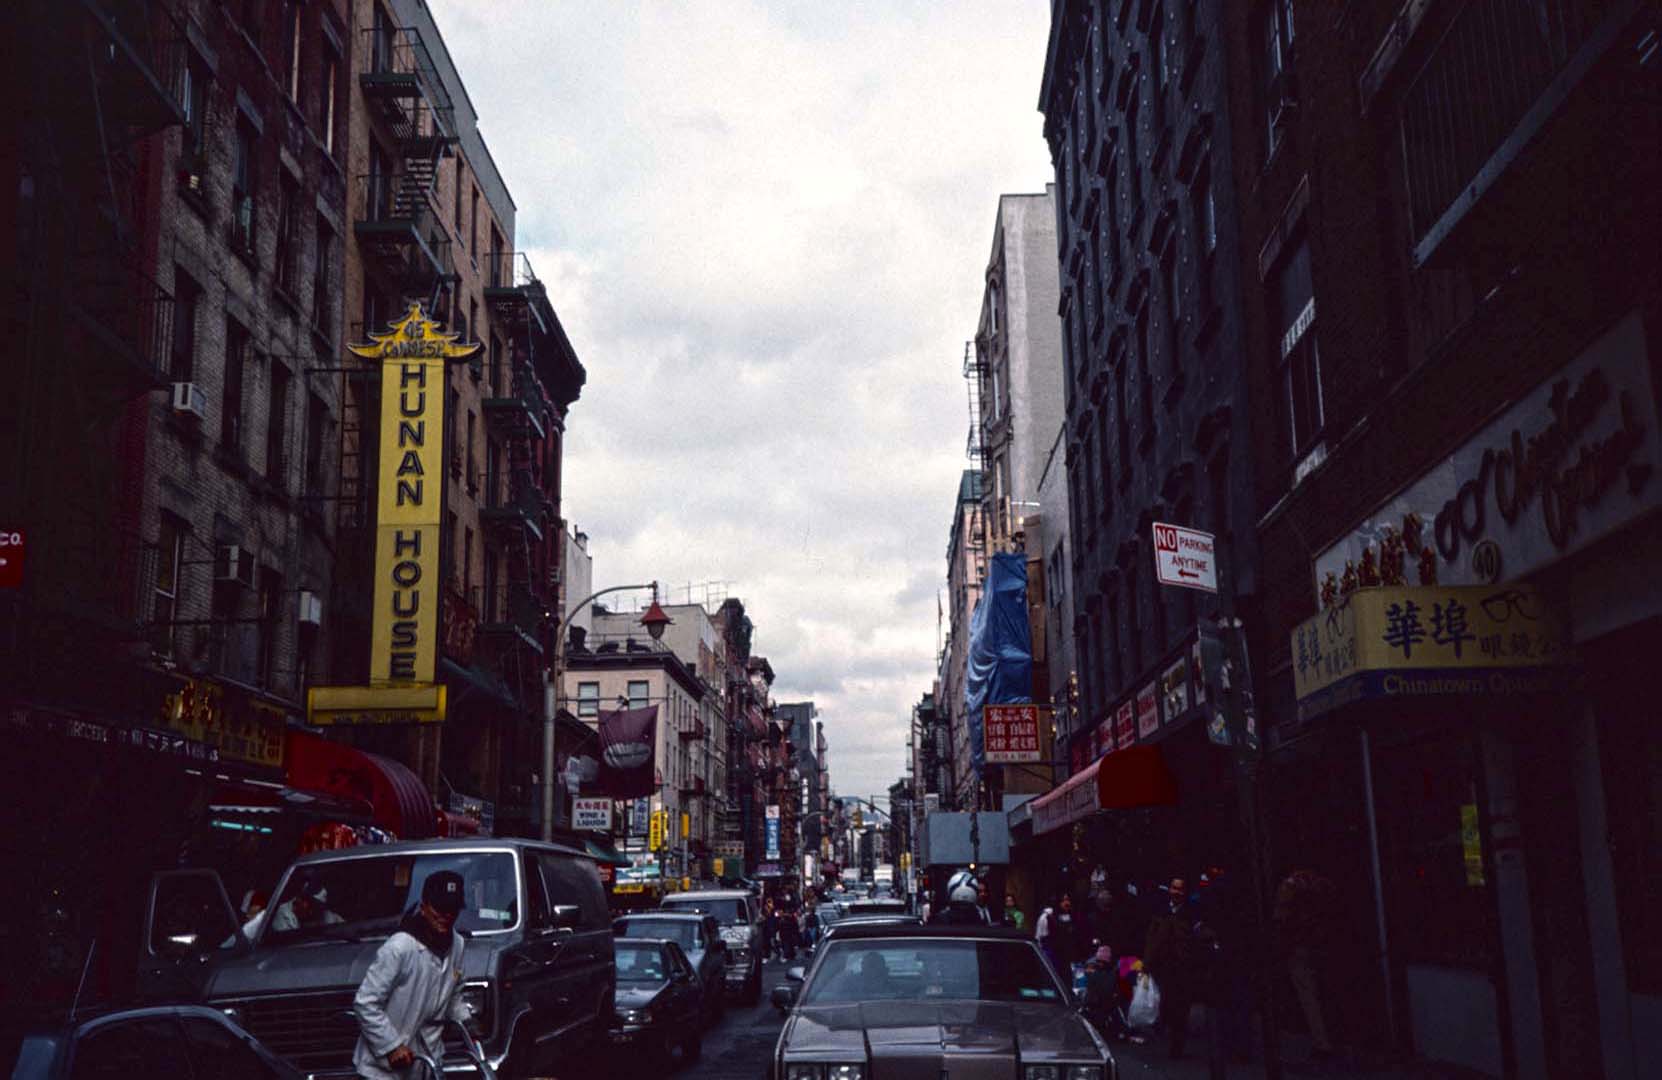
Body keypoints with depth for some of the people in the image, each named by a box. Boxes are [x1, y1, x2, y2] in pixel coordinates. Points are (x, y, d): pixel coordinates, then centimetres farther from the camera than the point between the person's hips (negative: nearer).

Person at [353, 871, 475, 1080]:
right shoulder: (398, 948, -24)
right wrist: (391, 1046, -21)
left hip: (428, 1058, 7)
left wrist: (464, 1021, 0)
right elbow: (365, 1003, -21)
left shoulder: (456, 945, -1)